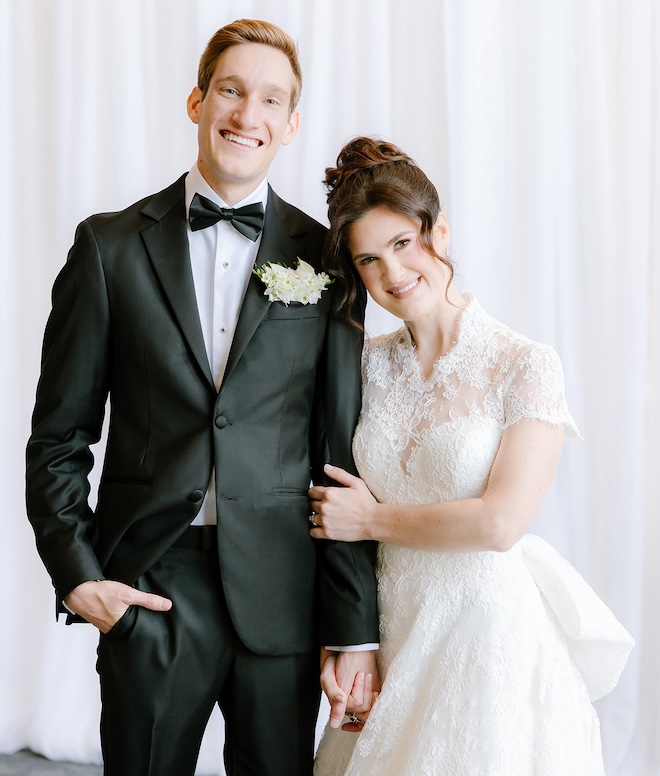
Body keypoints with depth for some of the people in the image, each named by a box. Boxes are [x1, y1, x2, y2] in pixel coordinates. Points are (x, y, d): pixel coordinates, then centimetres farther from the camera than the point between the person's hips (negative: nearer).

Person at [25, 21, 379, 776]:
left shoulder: (324, 258, 3)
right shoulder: (111, 246, 2)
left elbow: (344, 452, 1)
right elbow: (59, 435, 4)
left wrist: (355, 627, -1)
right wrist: (75, 571, -7)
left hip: (281, 592, 1)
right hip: (147, 586, 0)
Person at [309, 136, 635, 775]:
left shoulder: (527, 366, -11)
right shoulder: (372, 364, 4)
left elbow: (500, 522, -17)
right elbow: (338, 510, 4)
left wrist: (374, 519, -7)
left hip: (488, 639, -4)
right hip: (393, 633, 5)